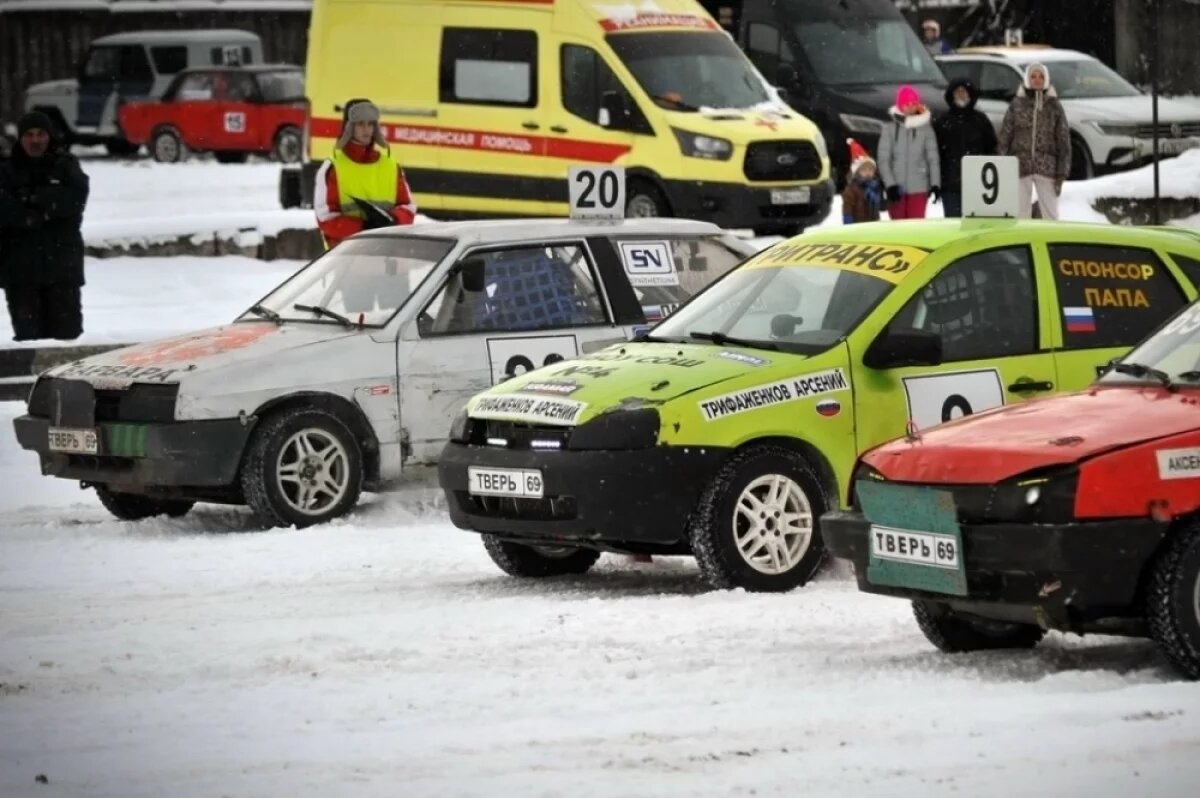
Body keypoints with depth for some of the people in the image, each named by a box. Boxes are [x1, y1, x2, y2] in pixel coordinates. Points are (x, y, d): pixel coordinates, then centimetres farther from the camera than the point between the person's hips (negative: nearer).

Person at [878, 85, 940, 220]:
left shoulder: (925, 129, 2)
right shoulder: (890, 129, 2)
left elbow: (933, 159, 2)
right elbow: (883, 160, 0)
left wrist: (935, 184, -8)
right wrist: (890, 184, -11)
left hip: (918, 188, -1)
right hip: (897, 188, 1)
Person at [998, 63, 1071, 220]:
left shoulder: (1054, 106, 4)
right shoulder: (1017, 105, 4)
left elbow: (1063, 141, 4)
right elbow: (1004, 137, 5)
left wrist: (1062, 173, -1)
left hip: (1046, 168, 0)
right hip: (1020, 165, 0)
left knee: (1050, 212, 1)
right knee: (1020, 212, 3)